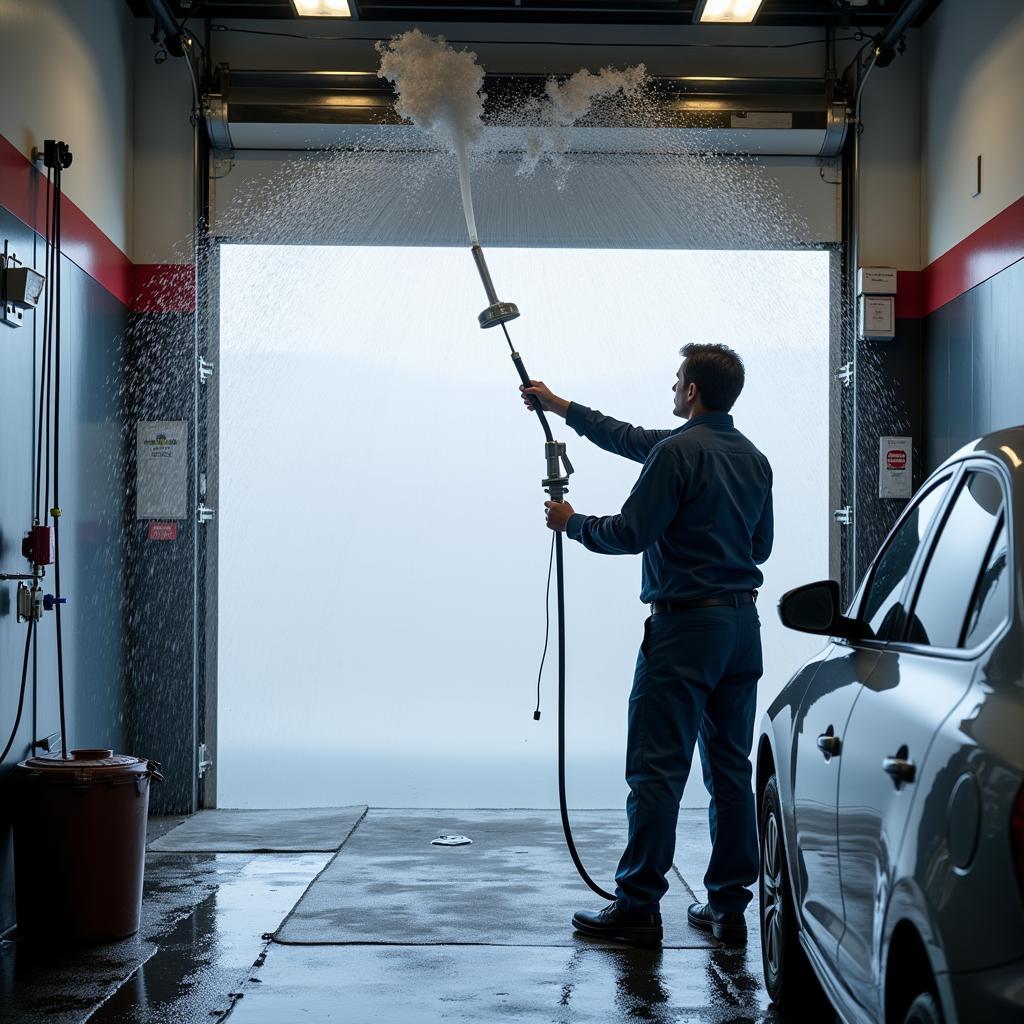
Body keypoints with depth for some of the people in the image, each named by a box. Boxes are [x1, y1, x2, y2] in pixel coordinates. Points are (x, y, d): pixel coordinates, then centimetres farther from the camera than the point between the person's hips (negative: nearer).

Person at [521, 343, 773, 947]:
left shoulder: (679, 452, -13)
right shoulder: (754, 459, 14)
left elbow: (629, 533, -15)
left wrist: (571, 523, 8)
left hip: (684, 625, -8)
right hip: (744, 624, 8)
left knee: (657, 769, -4)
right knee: (731, 770, 10)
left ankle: (638, 907, -1)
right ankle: (728, 907, 14)